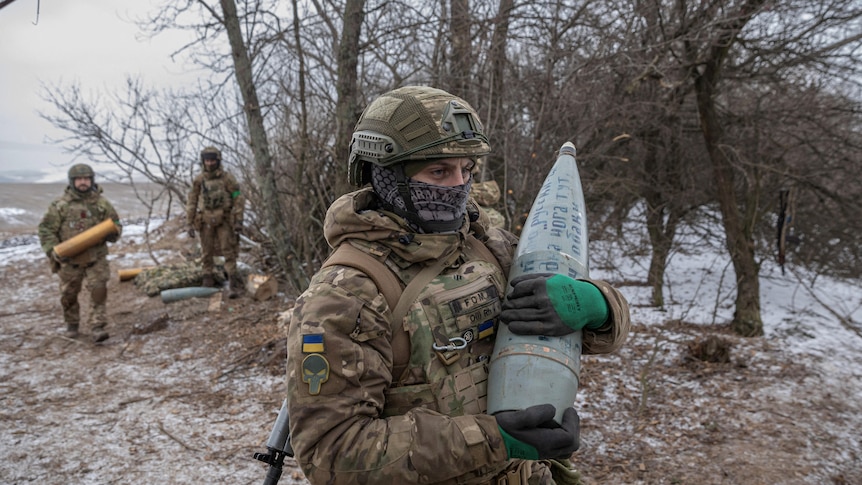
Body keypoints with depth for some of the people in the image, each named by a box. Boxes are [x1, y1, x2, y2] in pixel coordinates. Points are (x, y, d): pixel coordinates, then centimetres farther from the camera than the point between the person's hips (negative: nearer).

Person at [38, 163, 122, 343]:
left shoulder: (101, 203, 1)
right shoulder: (60, 204, -4)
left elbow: (116, 224, 9)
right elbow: (46, 229, -2)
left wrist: (112, 233, -14)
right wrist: (53, 250, -14)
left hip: (96, 258, 0)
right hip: (70, 260, 0)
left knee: (98, 291, -11)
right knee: (68, 295, 12)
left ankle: (98, 328, -6)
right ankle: (72, 324, 33)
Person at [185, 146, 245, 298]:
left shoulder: (227, 178, -7)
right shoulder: (199, 180, 1)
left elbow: (238, 199, -6)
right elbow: (191, 202, 6)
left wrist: (239, 221, -12)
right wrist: (190, 224, 3)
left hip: (224, 221, -3)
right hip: (206, 221, 3)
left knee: (229, 252, -7)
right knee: (207, 252, 9)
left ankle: (234, 285, -5)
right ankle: (208, 281, 23)